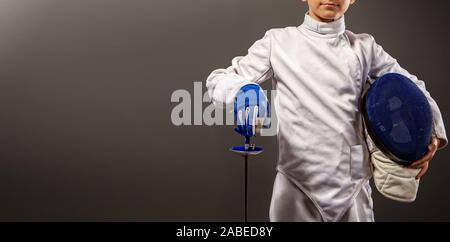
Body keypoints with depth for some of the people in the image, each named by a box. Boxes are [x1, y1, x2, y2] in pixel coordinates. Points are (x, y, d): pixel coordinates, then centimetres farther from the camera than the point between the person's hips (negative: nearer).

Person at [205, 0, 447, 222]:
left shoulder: (364, 46, 8)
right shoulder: (278, 41, 1)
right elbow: (219, 79, -1)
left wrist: (432, 133, 0)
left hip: (353, 184, 2)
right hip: (297, 184, -2)